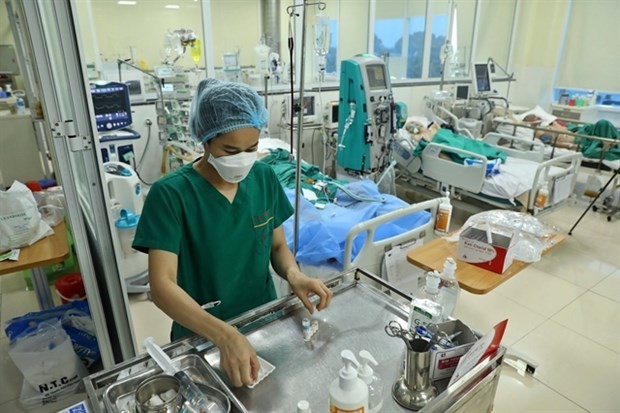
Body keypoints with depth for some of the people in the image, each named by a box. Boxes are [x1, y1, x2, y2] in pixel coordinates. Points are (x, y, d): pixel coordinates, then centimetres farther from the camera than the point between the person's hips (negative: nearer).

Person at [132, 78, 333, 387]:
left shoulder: (264, 178, -7)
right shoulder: (170, 194, -20)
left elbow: (277, 246, 3)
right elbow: (162, 286, -25)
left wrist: (293, 274, -18)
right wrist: (225, 335, -38)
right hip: (201, 339, -3)